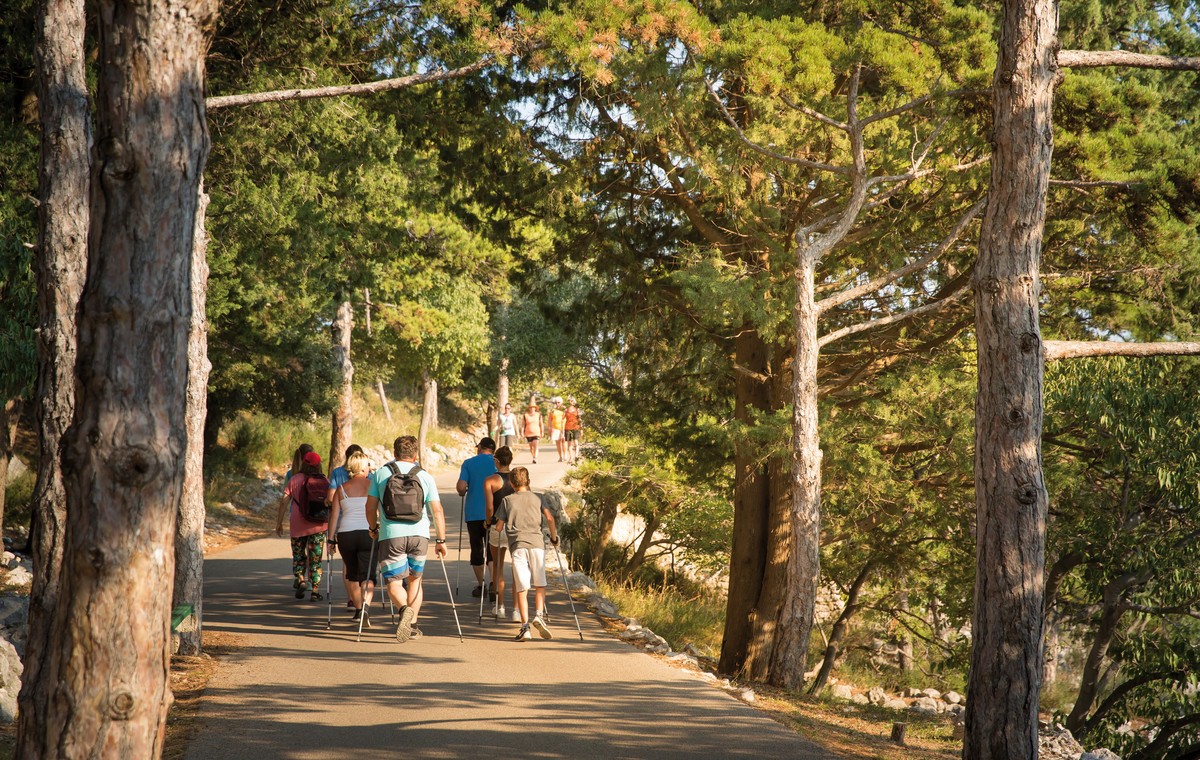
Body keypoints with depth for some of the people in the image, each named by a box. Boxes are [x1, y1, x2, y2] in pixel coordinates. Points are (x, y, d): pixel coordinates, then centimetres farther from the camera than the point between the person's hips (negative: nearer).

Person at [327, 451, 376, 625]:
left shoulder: (341, 489, 7)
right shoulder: (373, 486, 3)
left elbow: (334, 515, 6)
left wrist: (331, 539, 10)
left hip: (345, 534, 2)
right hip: (368, 533, -2)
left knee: (351, 573, 20)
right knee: (367, 575, -5)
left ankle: (357, 608, 29)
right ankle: (365, 606, -29)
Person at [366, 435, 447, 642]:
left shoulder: (380, 474, 7)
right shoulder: (425, 476, 9)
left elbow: (370, 507, 6)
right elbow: (437, 511, 5)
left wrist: (374, 528, 24)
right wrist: (440, 540, 9)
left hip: (391, 534, -2)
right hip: (419, 534, 2)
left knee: (394, 582, 1)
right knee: (415, 579, 19)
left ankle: (404, 609, -30)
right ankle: (412, 625, 15)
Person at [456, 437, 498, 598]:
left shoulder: (468, 463, 0)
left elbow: (461, 487, -10)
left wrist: (462, 492, 12)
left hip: (473, 513, 0)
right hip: (492, 512, 0)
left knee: (476, 548, 9)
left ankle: (480, 585, 11)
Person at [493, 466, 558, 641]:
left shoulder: (507, 500, 14)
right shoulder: (537, 498, 16)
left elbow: (499, 527, 9)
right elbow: (549, 517, 4)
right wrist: (554, 537, 17)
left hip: (517, 546, -1)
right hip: (536, 544, 1)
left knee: (522, 588, -1)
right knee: (540, 585, 12)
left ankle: (525, 626, -8)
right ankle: (539, 616, -9)